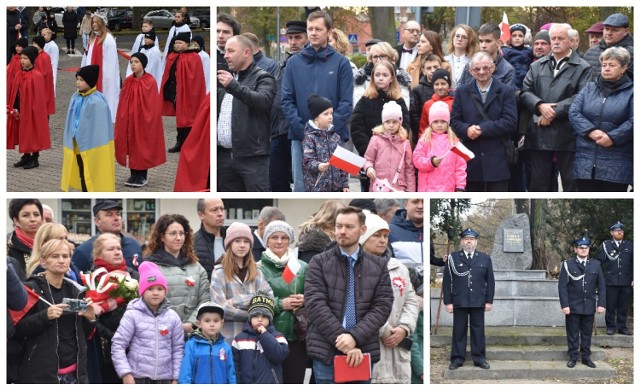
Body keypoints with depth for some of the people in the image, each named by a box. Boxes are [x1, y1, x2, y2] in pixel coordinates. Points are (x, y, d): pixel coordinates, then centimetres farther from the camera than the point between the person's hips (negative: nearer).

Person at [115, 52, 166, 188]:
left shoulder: (150, 82, -11)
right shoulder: (128, 82, 5)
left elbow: (152, 105, -11)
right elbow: (122, 104, 8)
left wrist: (148, 120, -14)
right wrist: (122, 120, 4)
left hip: (143, 120, -5)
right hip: (129, 120, 5)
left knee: (143, 145, 0)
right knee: (130, 145, 7)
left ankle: (143, 176, 9)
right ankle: (134, 174, 17)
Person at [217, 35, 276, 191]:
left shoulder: (262, 78, 0)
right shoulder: (227, 78, 22)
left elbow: (263, 100, -20)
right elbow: (216, 111, 22)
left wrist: (234, 86, -29)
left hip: (252, 156, -7)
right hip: (224, 155, 7)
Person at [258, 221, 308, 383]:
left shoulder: (302, 267, 10)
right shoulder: (259, 269, -3)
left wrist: (305, 300, -6)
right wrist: (280, 304, -15)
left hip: (297, 336, 3)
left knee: (294, 383, 5)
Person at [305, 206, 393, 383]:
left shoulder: (378, 265, 8)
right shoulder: (319, 262, 2)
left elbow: (382, 306, 0)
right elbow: (315, 304, -7)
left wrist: (355, 336, -15)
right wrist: (341, 341, -16)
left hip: (362, 350, 2)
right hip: (327, 350, -2)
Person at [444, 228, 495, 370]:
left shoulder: (485, 258, 7)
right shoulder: (453, 258, 2)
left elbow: (490, 281, 7)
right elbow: (447, 282, 1)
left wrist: (489, 301, 2)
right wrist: (448, 302, -4)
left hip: (478, 302, 1)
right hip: (459, 301, -1)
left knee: (478, 330, 5)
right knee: (459, 330, 3)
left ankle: (479, 358, 12)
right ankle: (457, 359, 9)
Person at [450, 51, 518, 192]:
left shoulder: (506, 91, 3)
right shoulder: (462, 91, 11)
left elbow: (510, 122, -7)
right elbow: (454, 120, 6)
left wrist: (482, 129, -15)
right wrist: (467, 129, -17)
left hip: (497, 159, -2)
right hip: (471, 159, 2)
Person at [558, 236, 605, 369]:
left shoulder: (596, 264, 5)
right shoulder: (567, 265, -3)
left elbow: (601, 285, 7)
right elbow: (562, 286, -6)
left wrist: (601, 304, -1)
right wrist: (564, 305, -12)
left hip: (589, 306, 2)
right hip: (573, 307, -2)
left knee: (587, 333, 9)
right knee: (573, 333, 4)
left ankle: (586, 357, 18)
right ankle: (573, 357, 14)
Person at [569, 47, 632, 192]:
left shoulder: (631, 92, 3)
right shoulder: (589, 88, 15)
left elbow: (633, 121, -8)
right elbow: (574, 112, 3)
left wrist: (612, 137, -19)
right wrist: (591, 131, -13)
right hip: (586, 161, 3)